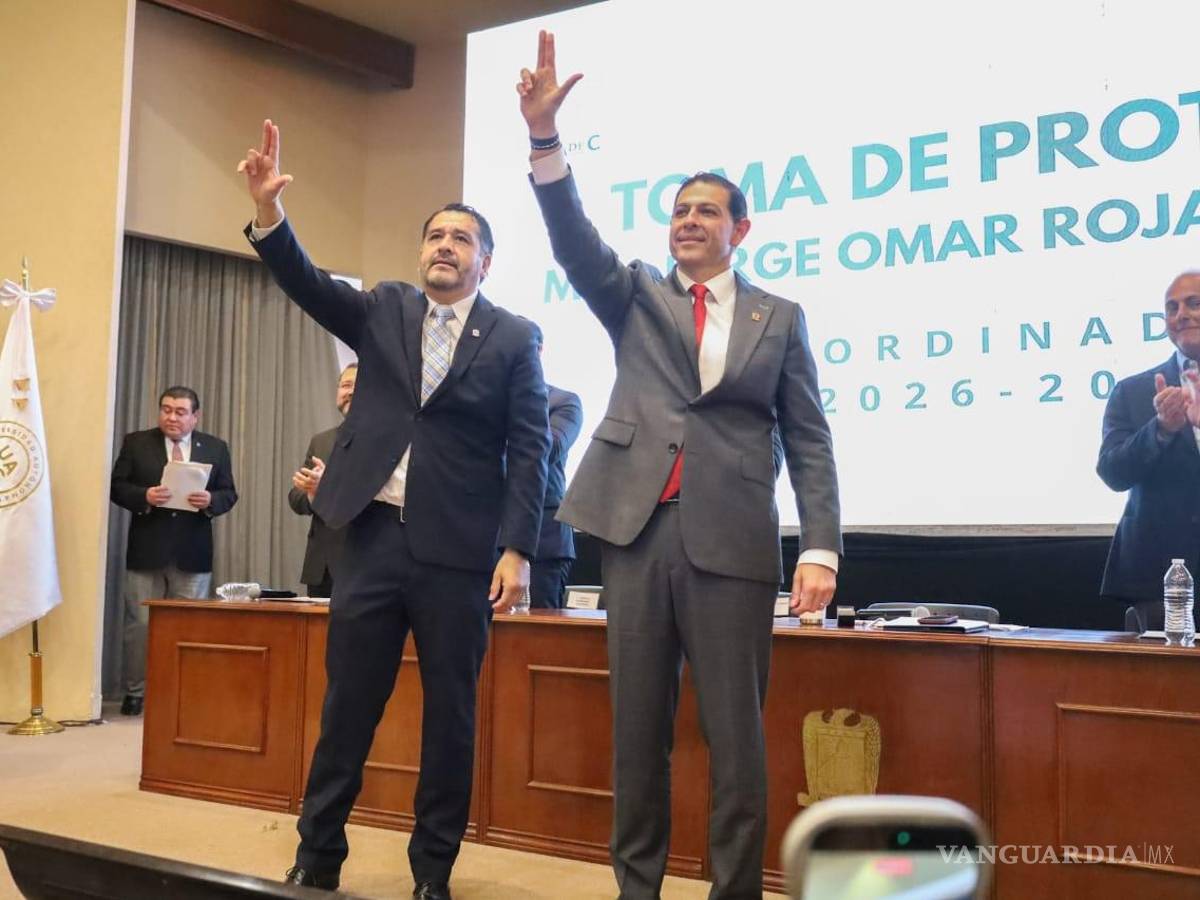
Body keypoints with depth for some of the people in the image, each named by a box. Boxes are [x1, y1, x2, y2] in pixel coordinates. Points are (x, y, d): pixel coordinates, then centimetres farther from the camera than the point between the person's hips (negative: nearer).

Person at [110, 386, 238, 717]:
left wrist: (211, 501, -16)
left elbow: (229, 493, 6)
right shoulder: (136, 443, 4)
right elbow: (116, 486, 1)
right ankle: (135, 692, 15)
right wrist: (144, 496, -17)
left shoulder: (215, 448, 7)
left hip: (193, 553, 1)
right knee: (139, 624, 4)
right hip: (146, 550, -1)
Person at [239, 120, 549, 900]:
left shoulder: (513, 338, 1)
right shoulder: (384, 310, 10)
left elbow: (529, 449, -4)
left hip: (458, 549, -2)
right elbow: (308, 284, -4)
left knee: (450, 712, 6)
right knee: (347, 702, 9)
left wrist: (517, 549, -12)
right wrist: (269, 211, -21)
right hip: (375, 536, 2)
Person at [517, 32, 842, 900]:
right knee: (638, 729, 9)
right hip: (638, 533, 2)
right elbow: (576, 242, -3)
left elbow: (808, 438, 5)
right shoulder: (637, 297, 14)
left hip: (731, 543, -1)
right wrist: (546, 138, -18)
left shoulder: (779, 318, 10)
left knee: (735, 736, 2)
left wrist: (821, 548, -6)